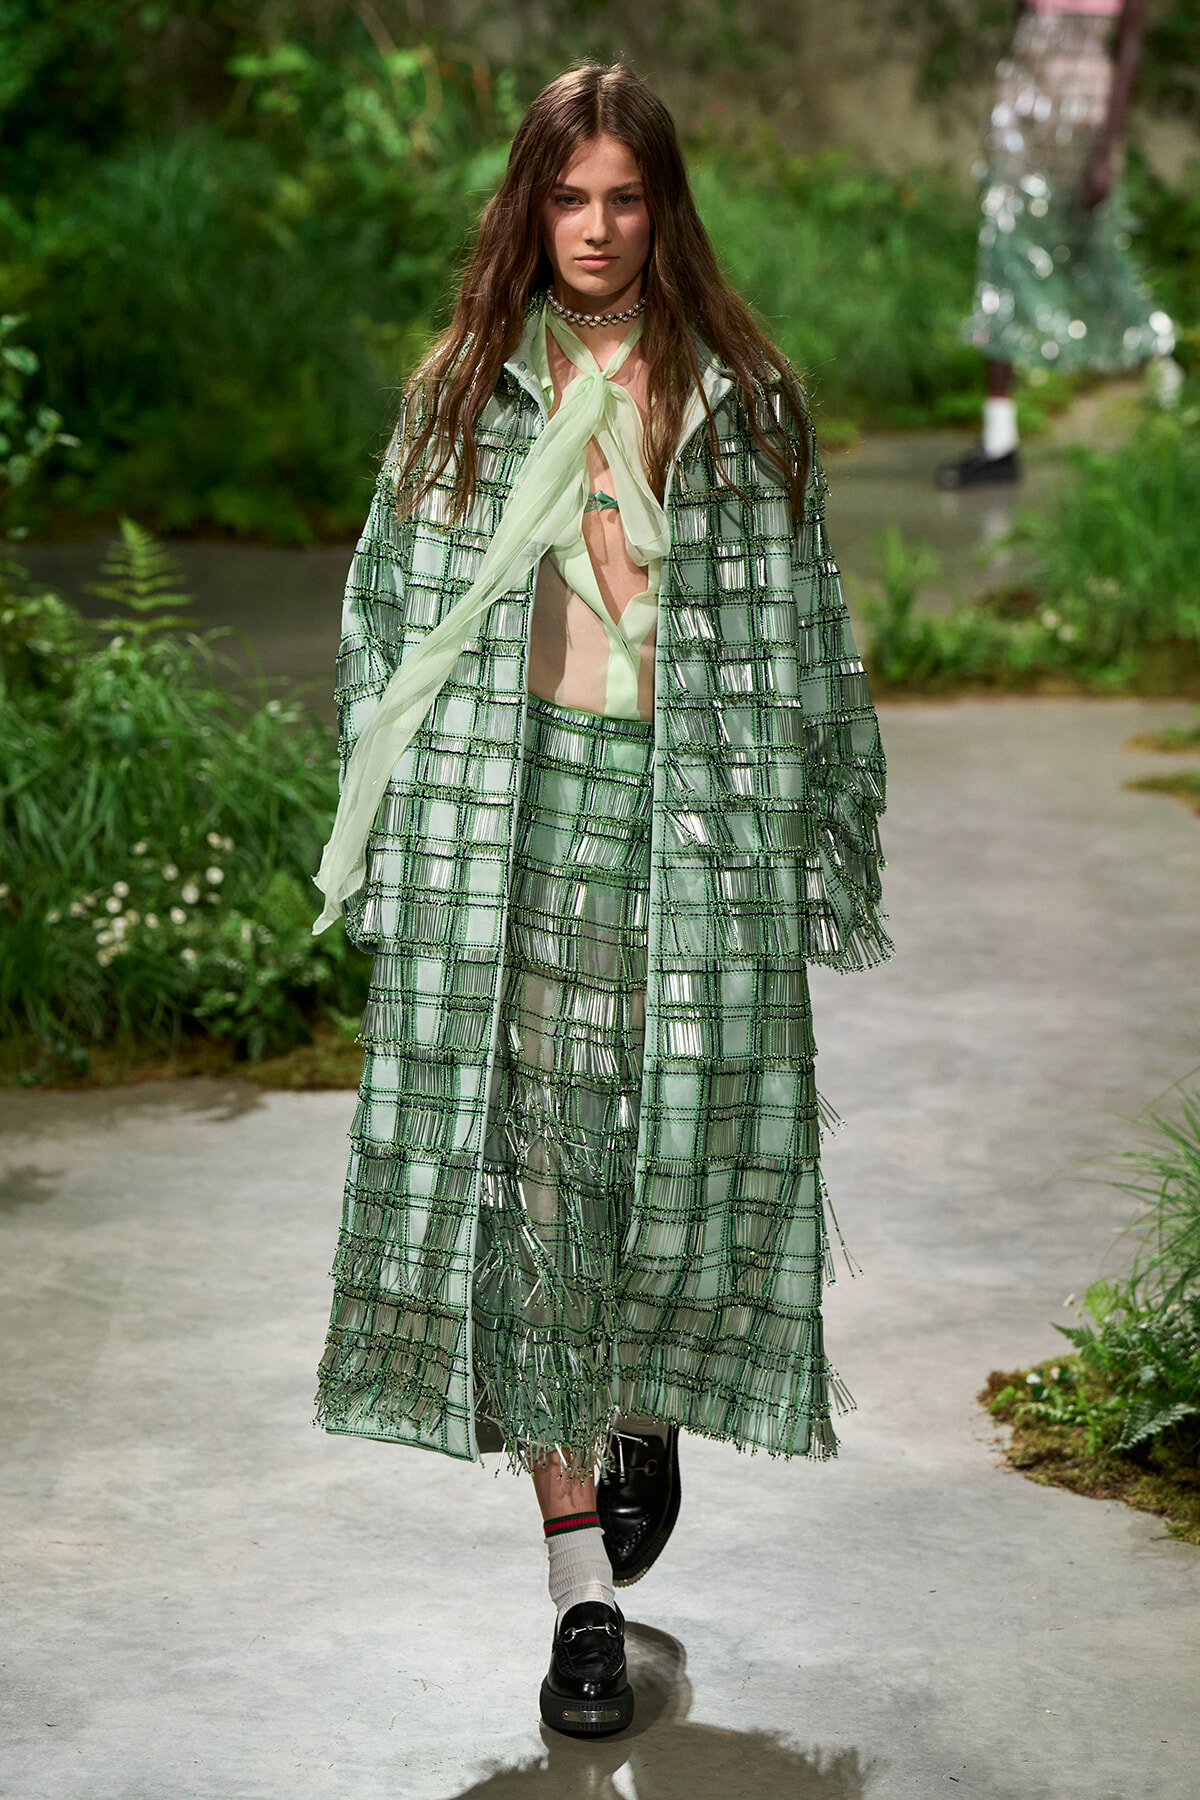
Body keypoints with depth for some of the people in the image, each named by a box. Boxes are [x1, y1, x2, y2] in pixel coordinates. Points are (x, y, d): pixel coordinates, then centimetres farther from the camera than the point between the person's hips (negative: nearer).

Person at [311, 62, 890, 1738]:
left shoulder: (746, 401, 9)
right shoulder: (461, 397, 10)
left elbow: (811, 636, 10)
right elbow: (385, 615, 12)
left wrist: (826, 847, 6)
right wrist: (390, 831, 4)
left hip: (699, 817, 0)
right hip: (507, 822, 0)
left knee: (690, 1150, -3)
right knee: (528, 1174, -4)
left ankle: (645, 1412, 32)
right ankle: (584, 1593, 0)